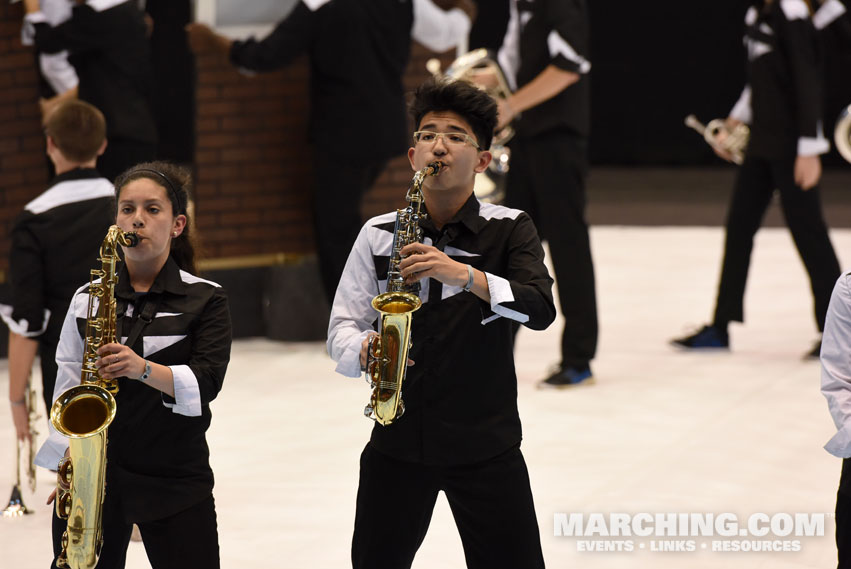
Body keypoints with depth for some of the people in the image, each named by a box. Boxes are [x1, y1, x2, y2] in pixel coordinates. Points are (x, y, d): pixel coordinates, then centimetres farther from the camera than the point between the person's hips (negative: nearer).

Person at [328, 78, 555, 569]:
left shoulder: (510, 230, -1)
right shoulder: (379, 235, 5)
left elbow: (540, 308, -16)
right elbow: (342, 328, 5)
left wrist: (463, 275, -30)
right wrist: (365, 350, -19)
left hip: (487, 445, -2)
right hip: (398, 439, 2)